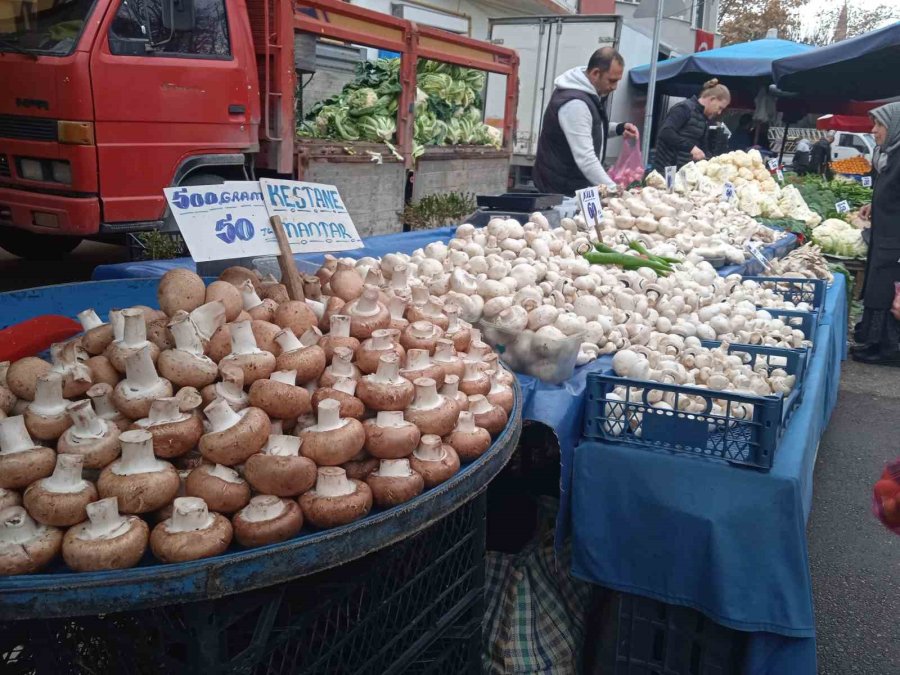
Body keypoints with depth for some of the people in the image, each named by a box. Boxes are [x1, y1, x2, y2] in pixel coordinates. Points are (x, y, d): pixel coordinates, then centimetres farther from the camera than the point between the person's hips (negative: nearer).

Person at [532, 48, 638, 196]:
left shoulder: (590, 92, 6)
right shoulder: (574, 103, -24)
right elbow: (585, 158, -30)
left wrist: (618, 129, 4)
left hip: (577, 185, 9)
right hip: (562, 189, -9)